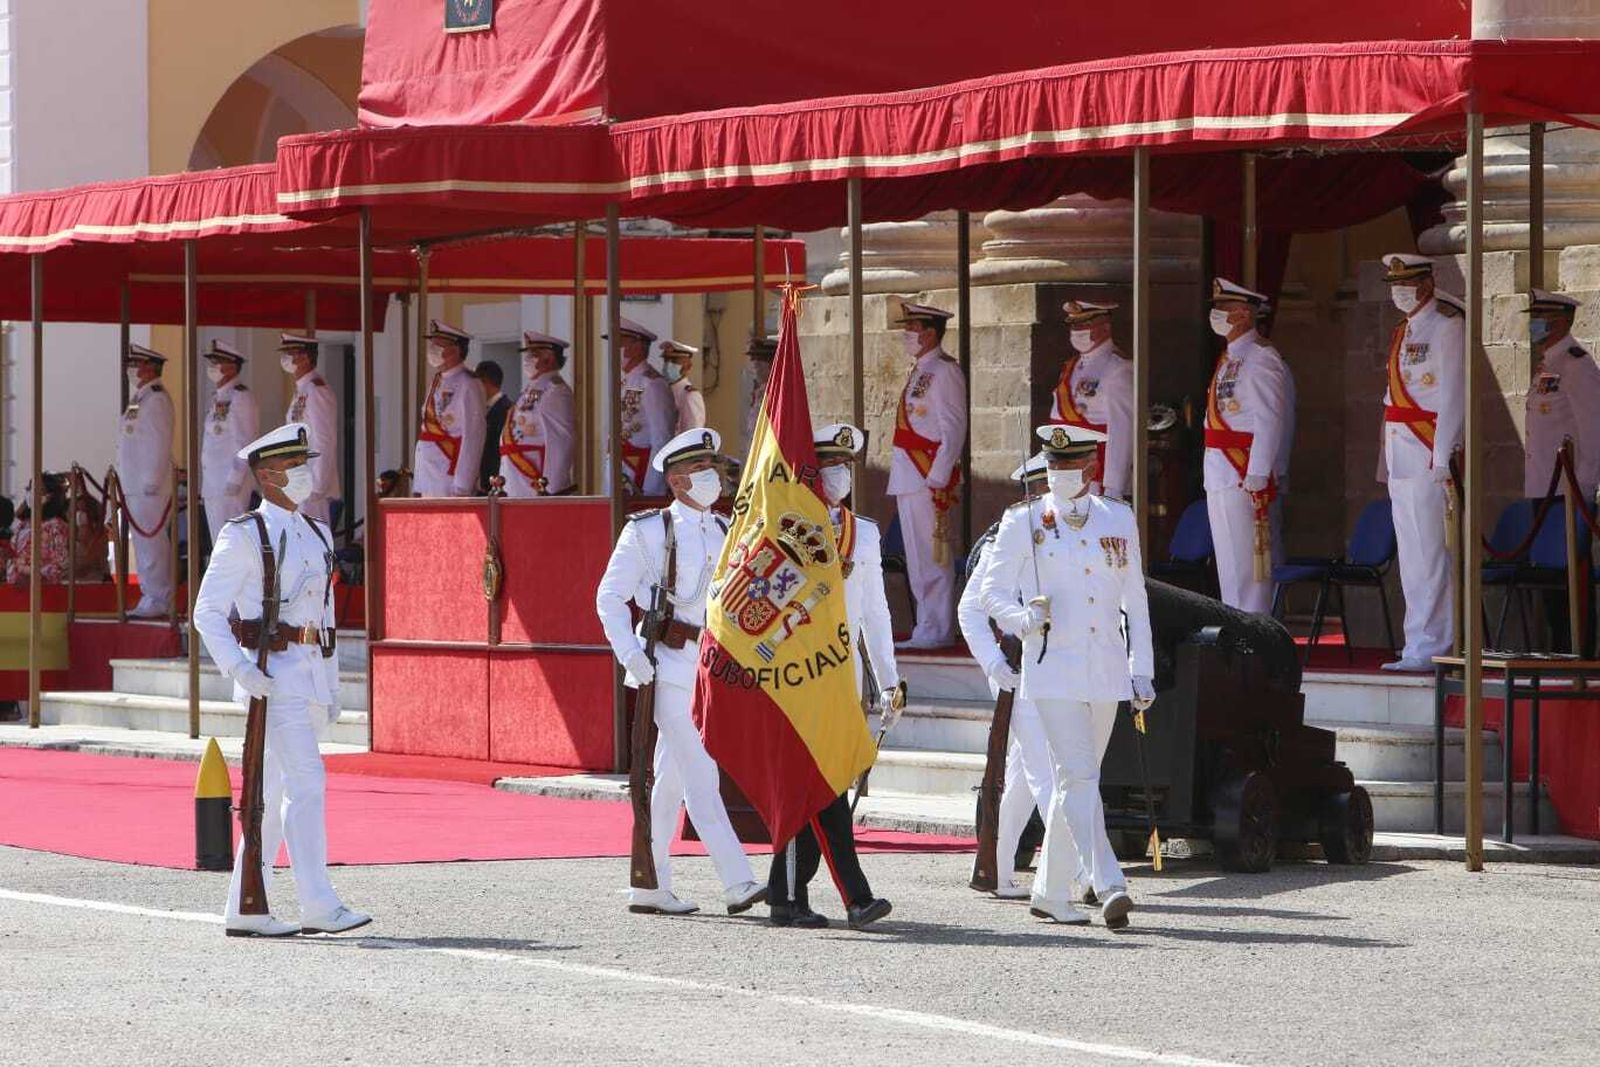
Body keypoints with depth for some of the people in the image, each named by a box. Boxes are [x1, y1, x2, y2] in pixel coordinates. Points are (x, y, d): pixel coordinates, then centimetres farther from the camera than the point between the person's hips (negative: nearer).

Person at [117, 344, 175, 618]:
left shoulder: (156, 400, -12)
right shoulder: (139, 399, 19)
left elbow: (160, 443, -18)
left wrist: (151, 481, -21)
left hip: (150, 488, -10)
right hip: (134, 488, 10)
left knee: (151, 542, -9)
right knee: (142, 542, 12)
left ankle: (158, 601, -6)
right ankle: (150, 598, 17)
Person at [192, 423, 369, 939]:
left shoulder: (318, 536, 17)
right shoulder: (244, 536, -5)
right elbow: (207, 610, -8)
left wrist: (332, 686, 18)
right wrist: (238, 669, -19)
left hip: (311, 675, 7)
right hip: (271, 674, -7)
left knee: (276, 792, 8)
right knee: (306, 781, -15)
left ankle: (244, 909, 13)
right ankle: (318, 904, -17)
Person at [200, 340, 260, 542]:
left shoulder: (240, 396, -11)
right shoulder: (218, 397, 17)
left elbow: (246, 442, -17)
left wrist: (234, 480, -22)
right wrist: (203, 482, 18)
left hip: (230, 486, -10)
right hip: (212, 486, 10)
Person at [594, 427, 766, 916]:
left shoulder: (726, 533, 14)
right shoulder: (647, 531, -2)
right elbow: (610, 596, -1)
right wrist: (631, 655, -12)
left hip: (710, 666, 6)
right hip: (669, 665, -6)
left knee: (671, 777, 11)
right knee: (700, 775, -13)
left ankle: (649, 887, 17)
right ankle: (738, 883, -19)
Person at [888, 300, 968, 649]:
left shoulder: (943, 372, -11)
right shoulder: (919, 372, 18)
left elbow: (953, 430, -17)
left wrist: (938, 480, -21)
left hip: (929, 479, -10)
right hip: (908, 477, 10)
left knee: (932, 557, -7)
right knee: (917, 558, 13)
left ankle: (936, 632, -5)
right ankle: (927, 629, 19)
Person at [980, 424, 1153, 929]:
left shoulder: (1119, 519, 9)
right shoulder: (1024, 522, 0)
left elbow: (1135, 602, 14)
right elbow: (993, 591, 3)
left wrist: (1142, 670, 10)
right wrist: (1024, 619, -18)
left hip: (1106, 673, 4)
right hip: (1053, 671, -4)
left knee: (1074, 781, 11)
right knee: (1079, 777, -16)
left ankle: (1051, 892, 21)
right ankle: (1108, 887, -23)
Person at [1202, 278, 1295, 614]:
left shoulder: (1259, 360, -13)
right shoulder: (1229, 360, 18)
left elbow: (1270, 422, -20)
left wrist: (1256, 479, -24)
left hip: (1248, 484, -10)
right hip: (1222, 482, 10)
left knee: (1246, 569, -9)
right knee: (1230, 570, 13)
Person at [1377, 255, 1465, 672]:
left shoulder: (1446, 327, -7)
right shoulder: (1404, 332, 19)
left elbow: (1453, 397, -13)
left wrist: (1442, 460, -18)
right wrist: (1391, 465, 17)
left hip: (1431, 461, -9)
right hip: (1402, 461, 9)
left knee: (1428, 556, -10)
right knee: (1411, 557, 10)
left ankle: (1427, 646, -10)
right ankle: (1421, 643, 14)